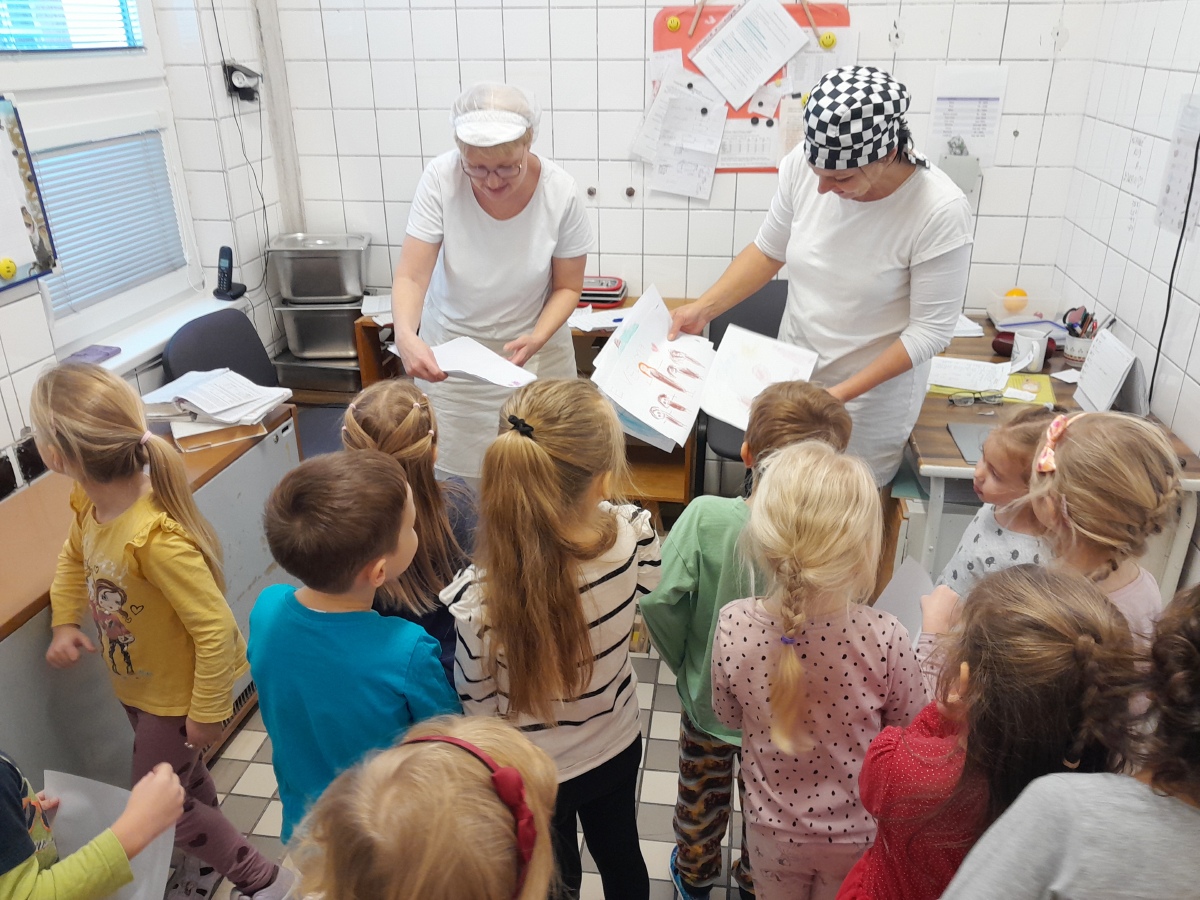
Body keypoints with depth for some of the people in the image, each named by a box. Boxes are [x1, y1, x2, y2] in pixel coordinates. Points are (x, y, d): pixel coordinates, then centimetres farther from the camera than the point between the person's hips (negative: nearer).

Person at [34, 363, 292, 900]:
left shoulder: (156, 539, -39)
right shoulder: (89, 502, -12)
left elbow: (216, 629, -31)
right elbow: (74, 558, 13)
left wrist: (207, 711, -20)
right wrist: (65, 622, -1)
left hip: (177, 693, -8)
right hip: (135, 682, 8)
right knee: (184, 779, 27)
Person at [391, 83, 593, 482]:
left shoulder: (561, 193, -18)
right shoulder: (441, 179, -20)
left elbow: (567, 287, -6)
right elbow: (411, 276, -20)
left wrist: (537, 339, -23)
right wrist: (405, 336, -39)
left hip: (533, 349, 0)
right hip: (448, 349, 0)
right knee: (453, 467, 5)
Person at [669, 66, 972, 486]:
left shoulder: (941, 212, -25)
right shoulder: (803, 166, -15)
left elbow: (931, 330, -18)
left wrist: (843, 393, -23)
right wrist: (705, 307, -8)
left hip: (874, 393, -4)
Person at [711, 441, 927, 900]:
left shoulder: (733, 625, -26)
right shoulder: (885, 637, -31)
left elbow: (729, 717, -7)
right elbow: (911, 727, -10)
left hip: (772, 826, 1)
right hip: (858, 831, 0)